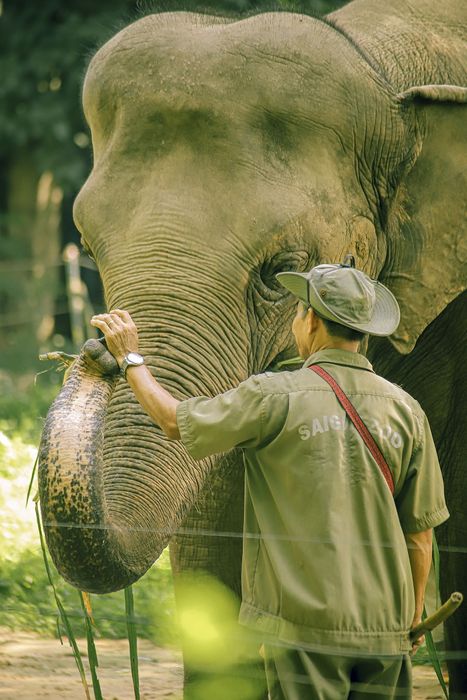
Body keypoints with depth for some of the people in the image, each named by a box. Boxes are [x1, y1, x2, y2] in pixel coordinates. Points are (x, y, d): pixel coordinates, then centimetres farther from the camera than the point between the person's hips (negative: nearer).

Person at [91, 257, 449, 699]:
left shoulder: (277, 397, -9)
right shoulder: (405, 410, 4)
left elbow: (176, 422, -1)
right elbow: (420, 529, 8)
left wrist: (130, 359, 14)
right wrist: (413, 619, 18)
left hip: (306, 620, -4)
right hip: (384, 627, 4)